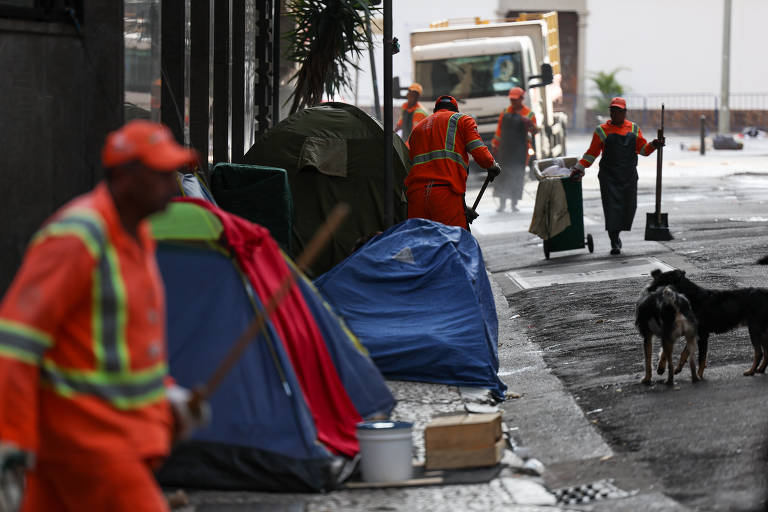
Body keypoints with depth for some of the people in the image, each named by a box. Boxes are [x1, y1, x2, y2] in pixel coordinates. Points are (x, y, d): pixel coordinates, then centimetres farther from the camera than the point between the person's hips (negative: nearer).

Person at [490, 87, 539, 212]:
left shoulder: (528, 114, 2)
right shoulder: (505, 112, 11)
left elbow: (535, 132, 3)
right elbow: (499, 130, 16)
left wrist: (530, 125, -19)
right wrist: (495, 145, 13)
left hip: (520, 149, -2)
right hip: (505, 148, 2)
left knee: (517, 176, -1)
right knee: (502, 175, -2)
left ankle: (514, 203, 9)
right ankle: (502, 203, 4)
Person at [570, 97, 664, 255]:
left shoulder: (634, 129, 12)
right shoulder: (602, 130, 4)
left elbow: (643, 149, 12)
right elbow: (592, 153, 6)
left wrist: (653, 145, -8)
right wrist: (579, 168, -2)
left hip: (629, 176, 3)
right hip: (609, 175, -3)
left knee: (629, 206, 2)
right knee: (612, 207, -11)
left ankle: (616, 234, 24)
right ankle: (614, 243, -8)